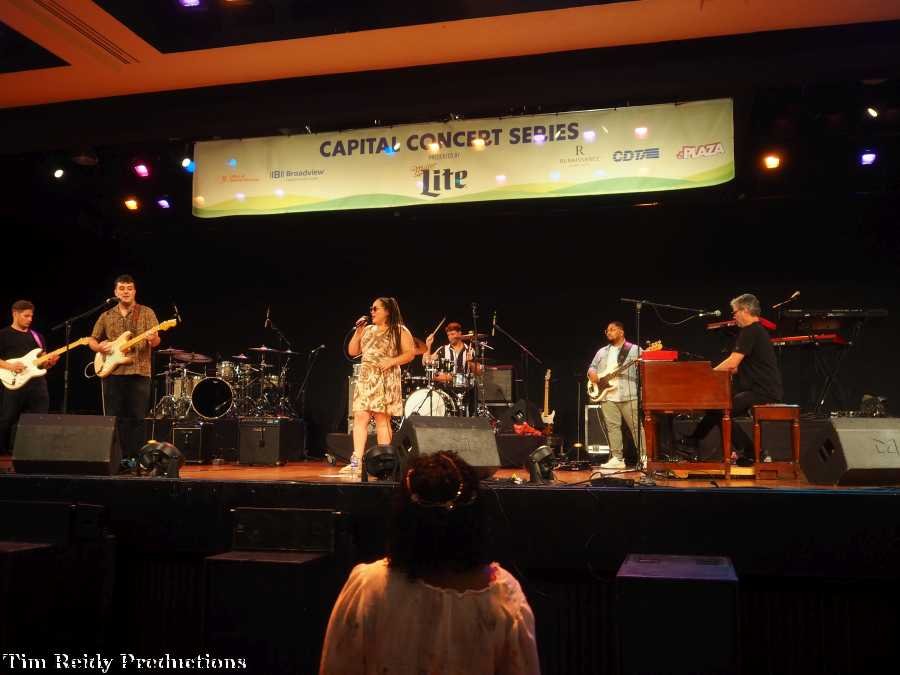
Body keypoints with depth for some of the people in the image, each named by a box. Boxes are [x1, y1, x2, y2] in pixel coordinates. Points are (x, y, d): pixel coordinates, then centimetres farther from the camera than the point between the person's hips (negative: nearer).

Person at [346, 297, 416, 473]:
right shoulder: (368, 330, 20)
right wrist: (358, 332, 6)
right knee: (360, 418, -5)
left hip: (386, 381, -5)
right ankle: (356, 461, -5)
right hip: (365, 379, 5)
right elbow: (352, 351, 17)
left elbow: (410, 353, -5)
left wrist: (392, 361, -17)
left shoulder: (400, 331, 2)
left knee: (382, 420, -7)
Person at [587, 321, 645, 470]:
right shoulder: (602, 352, 21)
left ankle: (644, 458, -1)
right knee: (612, 427, 2)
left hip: (629, 395, -4)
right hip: (607, 395, 5)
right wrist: (592, 373, 2)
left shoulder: (635, 349, 6)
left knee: (636, 426, -5)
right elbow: (592, 367, 23)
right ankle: (617, 459, 6)